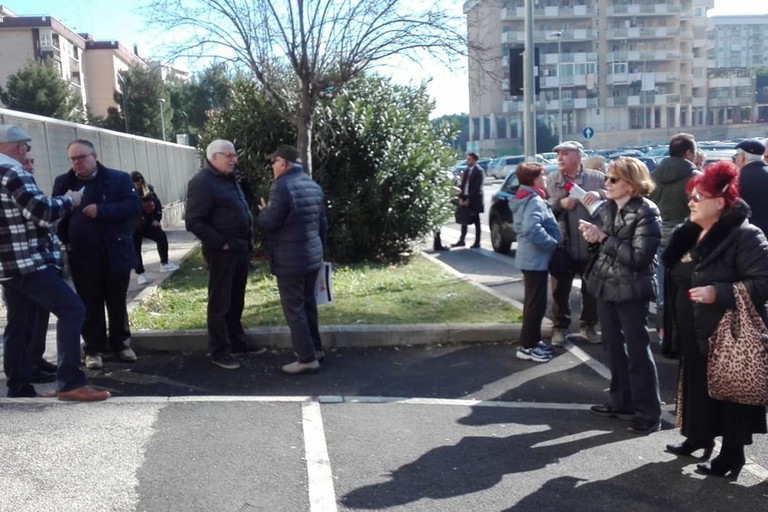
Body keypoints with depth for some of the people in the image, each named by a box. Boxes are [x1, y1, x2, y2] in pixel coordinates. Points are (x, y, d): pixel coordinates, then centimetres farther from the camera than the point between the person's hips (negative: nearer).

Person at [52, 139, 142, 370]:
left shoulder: (119, 178, -2)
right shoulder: (63, 182, 6)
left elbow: (134, 206, -12)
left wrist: (101, 211, -21)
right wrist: (65, 239, -9)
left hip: (115, 253, -1)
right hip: (82, 257, 2)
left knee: (117, 302, 11)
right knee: (90, 305, 9)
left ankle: (120, 343, 25)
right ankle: (94, 349, 18)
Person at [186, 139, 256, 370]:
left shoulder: (229, 179, 15)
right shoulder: (202, 182, -12)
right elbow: (194, 222, -19)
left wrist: (247, 241, 12)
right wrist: (221, 243, -20)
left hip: (240, 249, 9)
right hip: (222, 252, -8)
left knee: (236, 301, 16)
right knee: (220, 303, 0)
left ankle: (237, 342, 28)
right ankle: (219, 351, 9)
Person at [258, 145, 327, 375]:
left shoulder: (282, 185, -17)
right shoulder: (313, 185, 11)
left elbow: (269, 223, -18)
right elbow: (322, 223, 16)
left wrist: (263, 211, 3)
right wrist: (321, 249, 25)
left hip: (290, 260, -9)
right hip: (312, 255, 9)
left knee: (294, 308, -1)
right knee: (308, 303, 19)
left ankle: (307, 358, 2)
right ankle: (315, 348, 28)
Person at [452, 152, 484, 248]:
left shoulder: (479, 171, -10)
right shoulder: (467, 170, 12)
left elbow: (477, 187, -15)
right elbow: (463, 184, 11)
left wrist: (469, 200, -16)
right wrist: (461, 198, -1)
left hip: (474, 200, -7)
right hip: (465, 199, 7)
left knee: (476, 222, 2)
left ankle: (477, 243, 7)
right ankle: (461, 241, 17)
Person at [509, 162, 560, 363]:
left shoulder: (525, 198, 13)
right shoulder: (535, 201, -20)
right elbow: (533, 229, -34)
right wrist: (553, 244, -23)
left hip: (530, 257, 11)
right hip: (536, 258, -11)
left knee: (533, 302, 18)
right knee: (537, 303, -3)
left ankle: (533, 340, 29)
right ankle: (527, 346, 4)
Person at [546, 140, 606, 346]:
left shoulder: (596, 178, -2)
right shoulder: (553, 181, 4)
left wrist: (600, 194, -26)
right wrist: (560, 204, -16)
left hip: (591, 246, -1)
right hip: (562, 247, 1)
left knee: (591, 290, 13)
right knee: (560, 290, 9)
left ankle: (588, 326, 31)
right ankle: (560, 327, 24)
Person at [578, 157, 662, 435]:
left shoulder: (646, 212, -13)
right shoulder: (607, 209, 7)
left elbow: (638, 257, -22)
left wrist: (604, 238, -19)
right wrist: (592, 238, -9)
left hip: (631, 290, -7)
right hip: (606, 287, 7)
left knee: (637, 351, 0)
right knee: (614, 347, 16)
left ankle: (649, 413, 11)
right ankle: (621, 401, 30)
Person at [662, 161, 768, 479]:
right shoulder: (688, 234, 10)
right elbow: (676, 281, 20)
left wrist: (719, 293, -28)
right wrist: (670, 321, 19)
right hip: (694, 334, 8)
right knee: (697, 388, 18)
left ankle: (732, 453, 17)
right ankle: (699, 437, 34)